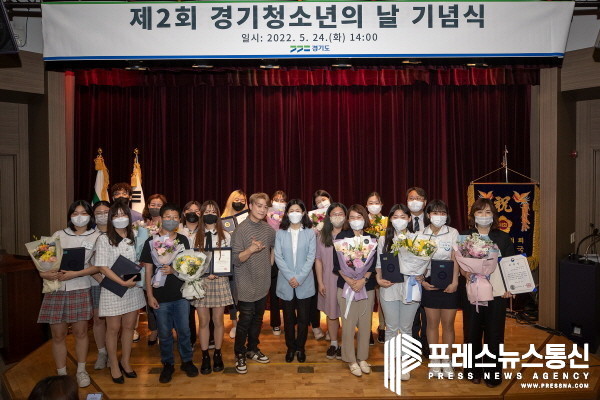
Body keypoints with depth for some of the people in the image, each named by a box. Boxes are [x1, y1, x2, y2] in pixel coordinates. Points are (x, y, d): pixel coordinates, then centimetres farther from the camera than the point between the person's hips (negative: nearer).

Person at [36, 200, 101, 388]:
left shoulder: (96, 236, 1)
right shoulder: (59, 235, 9)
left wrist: (75, 274, -17)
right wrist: (44, 272, -12)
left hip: (79, 289, -2)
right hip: (55, 289, 2)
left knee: (80, 332, 7)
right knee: (58, 335, 7)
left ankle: (81, 371, 25)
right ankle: (61, 375, 22)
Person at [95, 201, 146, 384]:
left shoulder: (134, 238, 6)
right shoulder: (104, 239, -7)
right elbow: (103, 267, -12)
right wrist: (123, 282, -17)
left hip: (133, 288, 4)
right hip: (113, 289, -4)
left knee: (129, 326, 12)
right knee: (114, 328, 7)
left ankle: (125, 361, 29)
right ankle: (114, 365, 23)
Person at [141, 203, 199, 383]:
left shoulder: (183, 240, 2)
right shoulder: (151, 241, -2)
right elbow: (148, 270, -1)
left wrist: (173, 270, -15)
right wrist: (150, 295, -5)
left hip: (181, 294, 1)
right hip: (160, 296, -1)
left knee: (184, 330, 10)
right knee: (164, 333, 10)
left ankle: (187, 361, 28)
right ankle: (167, 364, 27)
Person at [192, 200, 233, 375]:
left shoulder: (225, 236, 2)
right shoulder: (195, 236, 2)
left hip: (220, 280, 0)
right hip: (200, 281, 0)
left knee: (218, 321, 9)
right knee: (203, 321, 8)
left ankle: (217, 354, 25)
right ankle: (205, 357, 22)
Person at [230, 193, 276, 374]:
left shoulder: (268, 229, 3)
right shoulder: (241, 229, -14)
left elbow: (274, 247, 23)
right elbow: (236, 260, -18)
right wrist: (250, 250, -33)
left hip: (263, 283, 6)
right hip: (247, 285, -6)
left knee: (258, 318, 16)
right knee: (245, 320, 1)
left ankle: (252, 349, 34)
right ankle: (239, 355, 19)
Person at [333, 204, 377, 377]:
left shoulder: (371, 238, 7)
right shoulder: (341, 236, 1)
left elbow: (373, 262, 1)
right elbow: (337, 263, -4)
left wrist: (363, 280, -13)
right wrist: (350, 281, -15)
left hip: (367, 286, 2)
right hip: (346, 285, -2)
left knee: (365, 323, 6)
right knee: (348, 323, 0)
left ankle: (362, 358, 21)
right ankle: (351, 360, 14)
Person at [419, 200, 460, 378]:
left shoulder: (453, 233, -3)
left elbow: (455, 259, -6)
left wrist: (454, 282, -14)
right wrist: (421, 281, -8)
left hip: (449, 283, -1)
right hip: (429, 283, 1)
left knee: (448, 323, 6)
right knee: (432, 322, 8)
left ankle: (447, 361, 21)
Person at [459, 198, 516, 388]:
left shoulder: (503, 237, 6)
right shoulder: (464, 236, 5)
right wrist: (465, 272, -15)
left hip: (497, 293, 0)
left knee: (494, 333, 4)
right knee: (472, 331, 6)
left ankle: (492, 373, 20)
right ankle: (473, 370, 23)